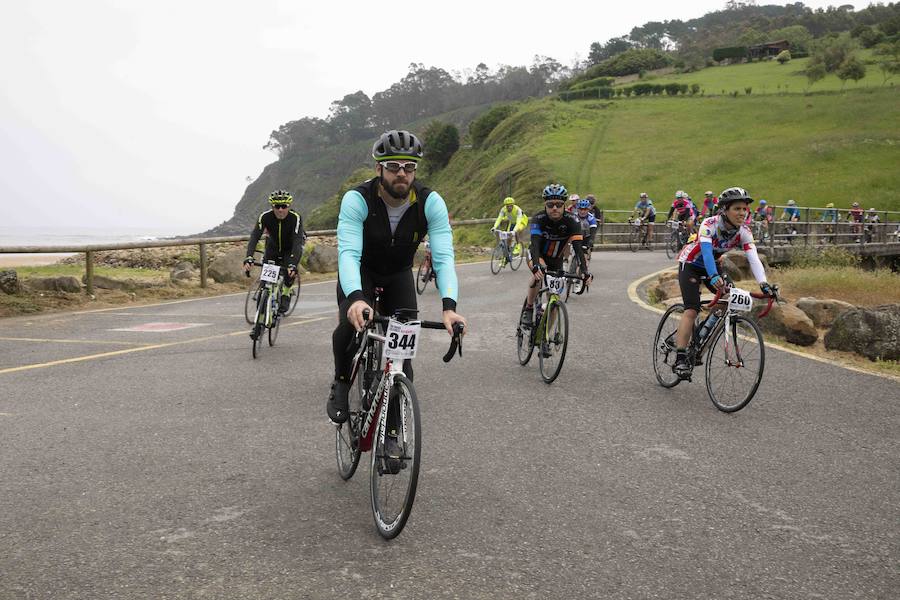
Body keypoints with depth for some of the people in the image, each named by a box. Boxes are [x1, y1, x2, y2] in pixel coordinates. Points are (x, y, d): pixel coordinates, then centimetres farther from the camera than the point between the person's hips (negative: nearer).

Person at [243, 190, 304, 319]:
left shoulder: (295, 218, -32)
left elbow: (297, 242, -40)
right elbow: (254, 237, -34)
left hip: (290, 249, -2)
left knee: (290, 272, -27)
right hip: (273, 248, 2)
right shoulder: (265, 217, -27)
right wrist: (248, 259, -49)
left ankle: (286, 295, 2)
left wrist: (293, 265, -54)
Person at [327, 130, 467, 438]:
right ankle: (341, 383, -2)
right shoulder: (357, 199, -31)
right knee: (352, 323, -32)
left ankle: (391, 432, 7)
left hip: (398, 276, 2)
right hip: (360, 273, -2)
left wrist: (449, 306, -49)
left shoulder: (431, 202, -26)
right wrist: (355, 298, -60)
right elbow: (348, 253, -41)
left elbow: (443, 256, -32)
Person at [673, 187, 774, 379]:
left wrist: (763, 283, -43)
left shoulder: (744, 232, -16)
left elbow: (753, 258, -27)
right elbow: (706, 250, -45)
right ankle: (680, 358, -19)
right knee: (692, 310, -20)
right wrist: (714, 277, -62)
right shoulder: (710, 224, -31)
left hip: (712, 265, 6)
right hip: (690, 264, -6)